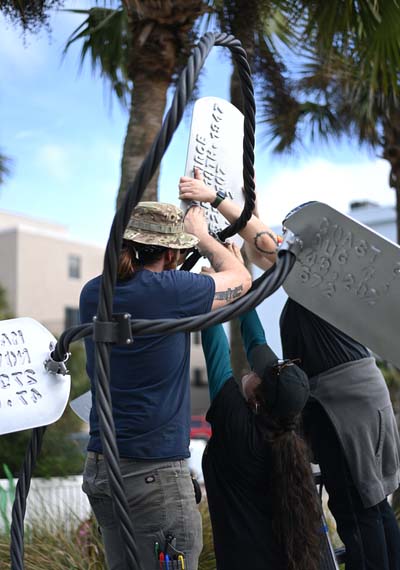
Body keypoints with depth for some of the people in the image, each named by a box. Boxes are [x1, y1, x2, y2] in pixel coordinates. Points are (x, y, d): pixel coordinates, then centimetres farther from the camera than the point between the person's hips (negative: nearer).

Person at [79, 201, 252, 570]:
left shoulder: (93, 293, 5)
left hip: (99, 469, 8)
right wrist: (202, 235, 18)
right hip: (153, 472, -8)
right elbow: (241, 279, 3)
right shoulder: (170, 291, -14)